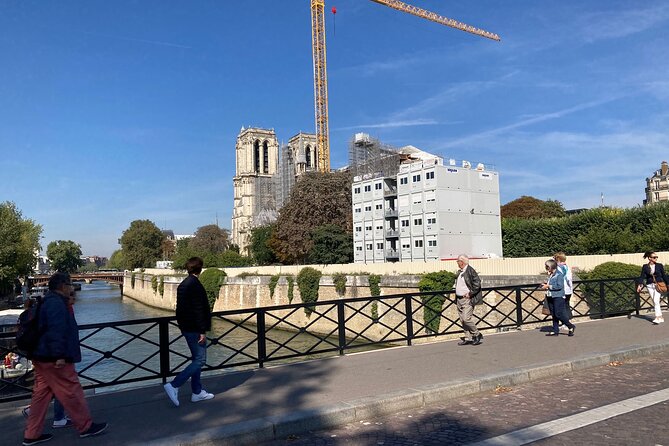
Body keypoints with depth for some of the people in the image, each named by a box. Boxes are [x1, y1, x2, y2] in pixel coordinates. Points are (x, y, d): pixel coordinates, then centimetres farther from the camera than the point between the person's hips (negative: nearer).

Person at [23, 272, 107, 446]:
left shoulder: (48, 301, 17)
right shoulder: (56, 303, -17)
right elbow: (56, 331, -25)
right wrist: (59, 355, -25)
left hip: (42, 358, 11)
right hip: (54, 359, -11)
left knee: (41, 394, 14)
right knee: (72, 392, -1)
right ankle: (86, 426, 8)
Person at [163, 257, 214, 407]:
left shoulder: (182, 285, 11)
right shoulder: (195, 286, -18)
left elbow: (180, 308, 17)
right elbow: (199, 310, -21)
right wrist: (203, 331, -19)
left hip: (186, 328, 10)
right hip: (195, 329, -10)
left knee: (197, 359, 15)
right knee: (200, 360, -4)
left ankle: (197, 392, 20)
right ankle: (174, 386, -9)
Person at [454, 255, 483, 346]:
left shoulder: (471, 271, -12)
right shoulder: (459, 272, 15)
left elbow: (477, 284, -16)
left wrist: (470, 293, -17)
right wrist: (456, 297, 14)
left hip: (467, 299, -9)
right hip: (459, 300, 9)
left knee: (466, 318, -14)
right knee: (462, 320, 9)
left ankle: (477, 335, 4)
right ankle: (468, 338, 18)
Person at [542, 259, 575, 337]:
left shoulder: (559, 274, -12)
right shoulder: (550, 275, 13)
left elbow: (559, 286, -20)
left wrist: (548, 286, -17)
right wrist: (545, 285, 7)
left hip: (558, 296, -9)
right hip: (550, 296, 9)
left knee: (559, 314, -8)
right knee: (554, 315, 10)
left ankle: (571, 326, 9)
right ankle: (555, 331, 15)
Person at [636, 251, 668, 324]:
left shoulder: (659, 265, 2)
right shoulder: (645, 267, 2)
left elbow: (664, 275, 8)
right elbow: (642, 276, -1)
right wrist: (639, 285, -11)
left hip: (659, 285, -2)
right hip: (650, 286, 2)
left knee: (656, 301, -16)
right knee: (655, 302, 6)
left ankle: (658, 317, -16)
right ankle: (661, 317, 18)